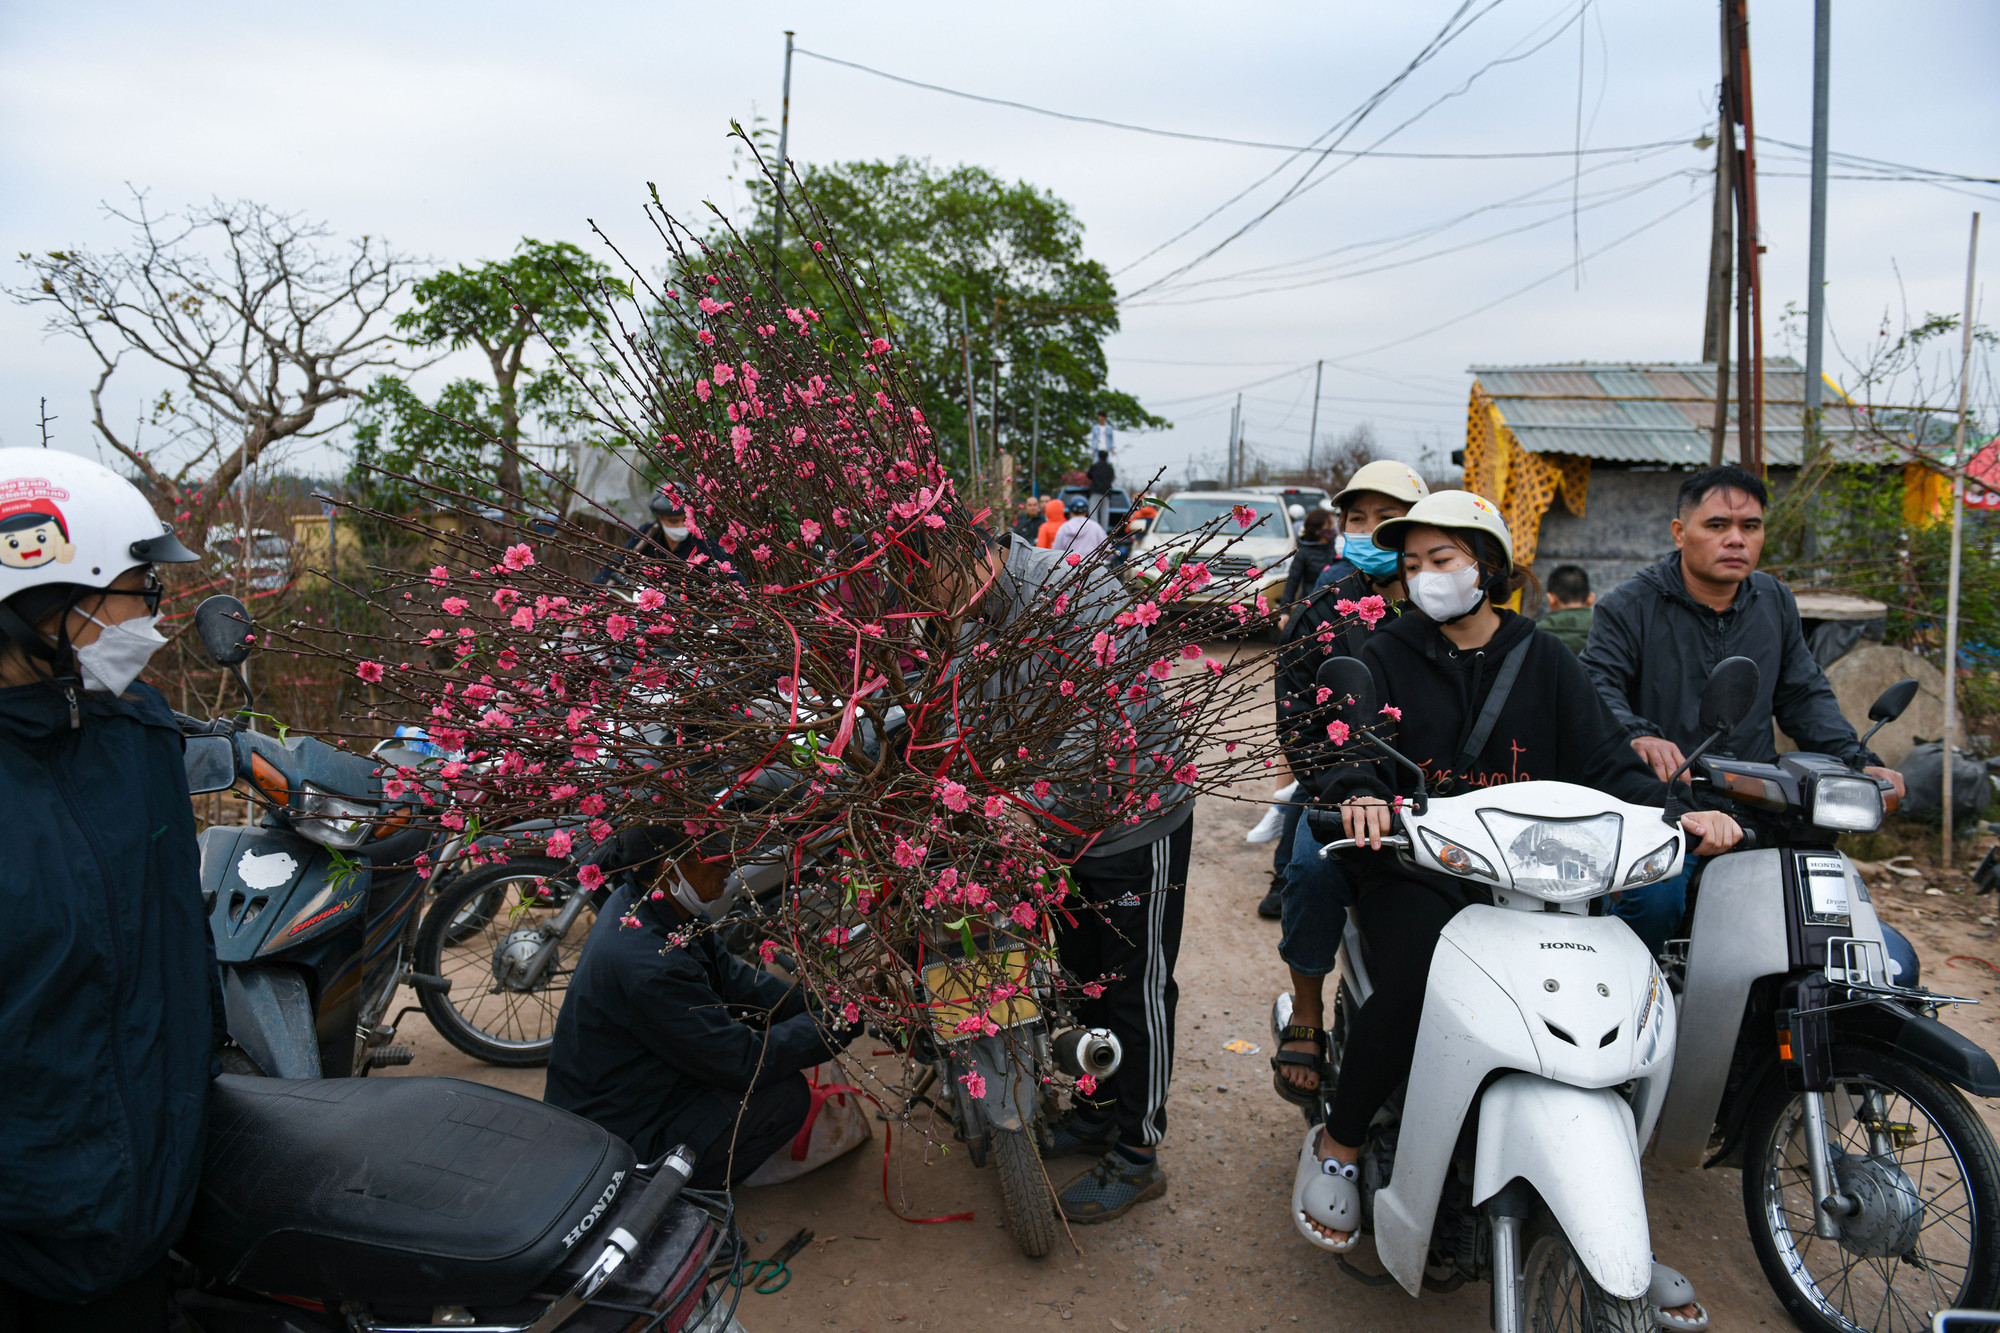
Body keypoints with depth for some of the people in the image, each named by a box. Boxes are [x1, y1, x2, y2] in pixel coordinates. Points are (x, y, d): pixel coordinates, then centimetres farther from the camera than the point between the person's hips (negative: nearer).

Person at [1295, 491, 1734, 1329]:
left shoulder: (1543, 661, 13)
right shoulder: (1386, 657, 8)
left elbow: (1603, 759, 6)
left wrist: (1674, 814, -13)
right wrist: (1361, 795, -30)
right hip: (1416, 867, -2)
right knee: (1411, 989, -29)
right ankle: (1336, 1148, -3)